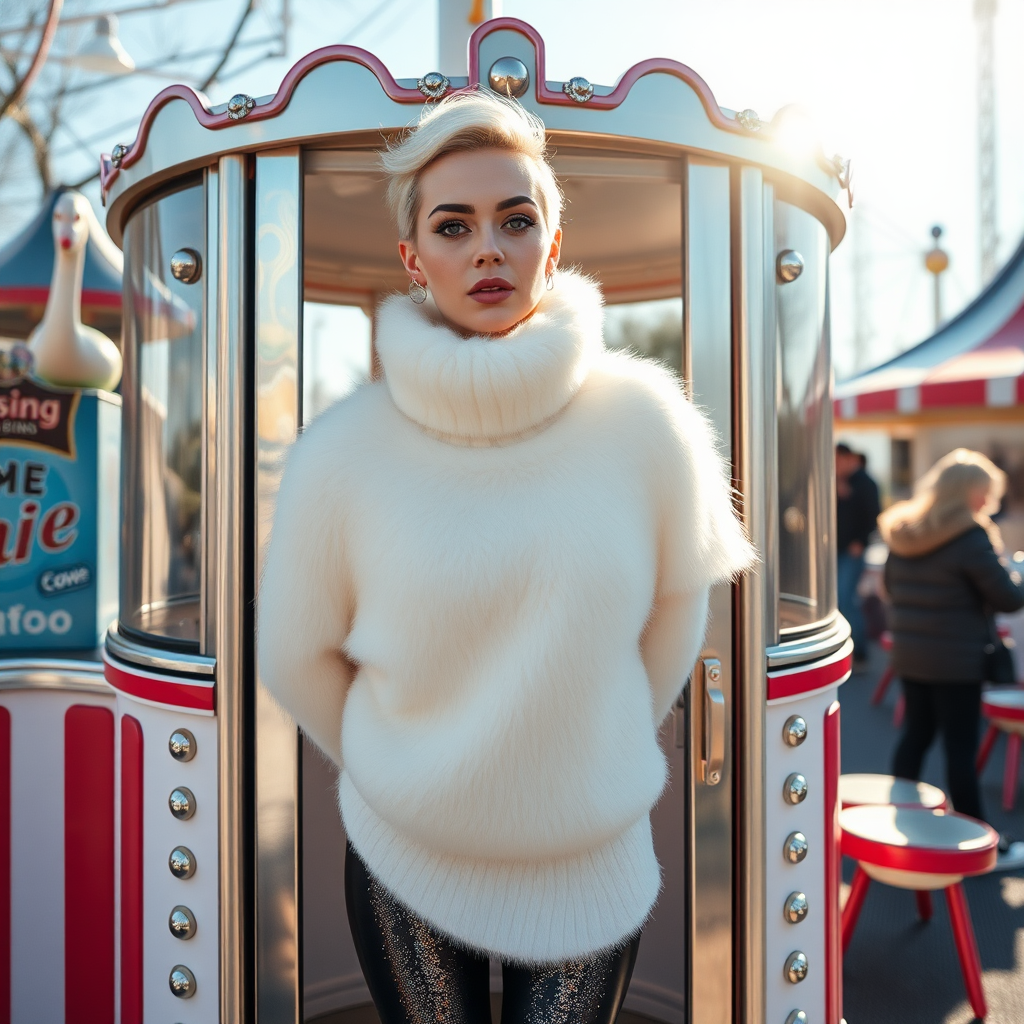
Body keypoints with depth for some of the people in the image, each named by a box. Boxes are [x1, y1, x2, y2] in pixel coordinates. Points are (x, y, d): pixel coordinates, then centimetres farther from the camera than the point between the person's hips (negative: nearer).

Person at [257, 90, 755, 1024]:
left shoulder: (645, 419, -16)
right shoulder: (342, 453, -17)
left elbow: (677, 607, -1)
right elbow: (295, 654, -3)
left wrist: (605, 759, 8)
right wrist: (391, 771, 7)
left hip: (597, 863, 1)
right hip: (405, 863, 0)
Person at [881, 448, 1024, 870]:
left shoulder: (901, 535, 6)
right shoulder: (971, 538, -16)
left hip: (909, 655, 7)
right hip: (958, 660, -7)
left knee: (915, 735, 16)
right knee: (961, 749, 1)